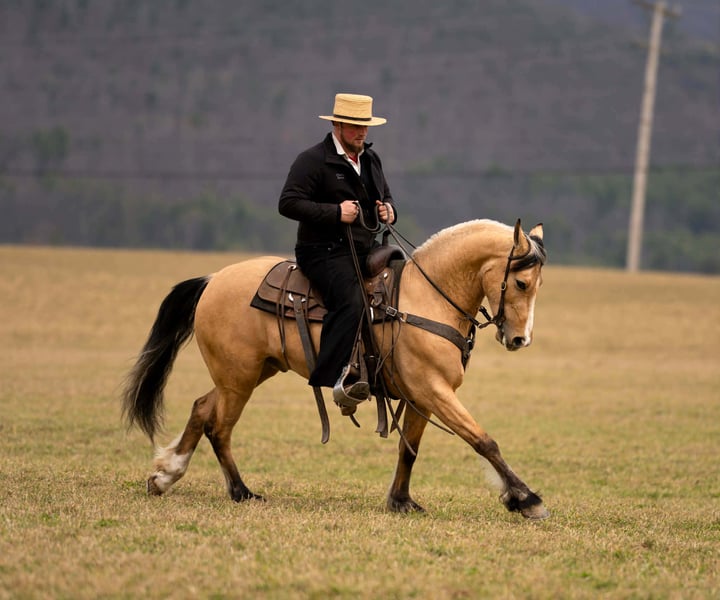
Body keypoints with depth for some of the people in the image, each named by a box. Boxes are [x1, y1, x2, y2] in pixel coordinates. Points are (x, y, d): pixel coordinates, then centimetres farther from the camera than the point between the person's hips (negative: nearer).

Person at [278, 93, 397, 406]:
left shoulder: (371, 159, 18)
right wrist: (335, 213, -22)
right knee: (351, 301, -32)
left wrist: (389, 210, 6)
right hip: (326, 252, -8)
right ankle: (337, 378, -36)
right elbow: (288, 203, -15)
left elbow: (385, 195, 32)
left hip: (367, 250, 8)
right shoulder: (312, 160, -7)